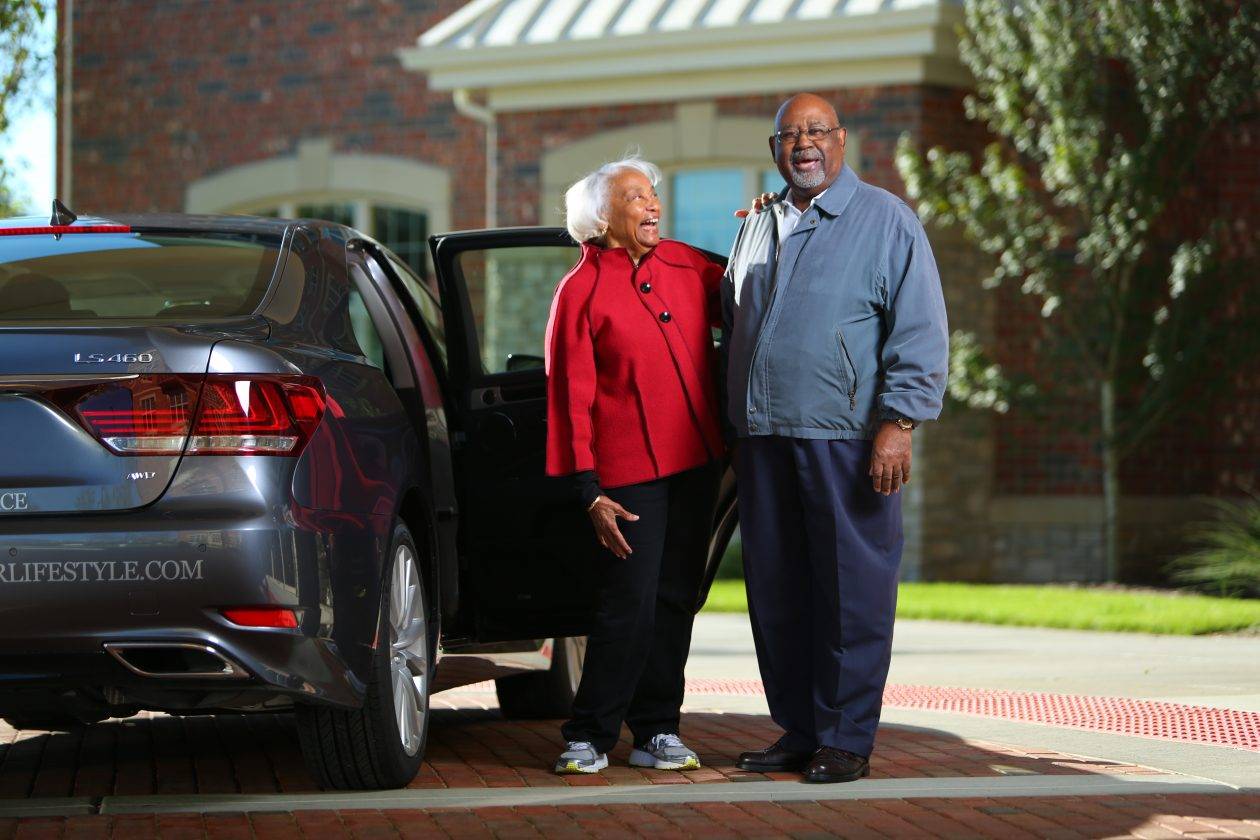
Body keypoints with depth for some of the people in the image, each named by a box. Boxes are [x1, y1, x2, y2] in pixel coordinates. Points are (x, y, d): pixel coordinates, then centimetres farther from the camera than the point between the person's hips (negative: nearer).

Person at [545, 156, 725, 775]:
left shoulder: (685, 266, 9)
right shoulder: (581, 292, -5)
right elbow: (571, 398, -6)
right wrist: (591, 491, -12)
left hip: (695, 465, 5)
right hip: (631, 473, -5)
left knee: (675, 602, 8)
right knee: (629, 605, -7)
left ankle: (656, 732, 16)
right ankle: (589, 737, 3)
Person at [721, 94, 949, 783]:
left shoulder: (885, 221, 0)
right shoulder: (758, 227, 19)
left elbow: (921, 334, -5)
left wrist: (897, 424, -14)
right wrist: (733, 427, 21)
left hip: (846, 441, -6)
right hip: (763, 440, 6)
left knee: (851, 593, -4)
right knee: (775, 592, 8)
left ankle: (845, 739, 2)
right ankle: (797, 731, 16)